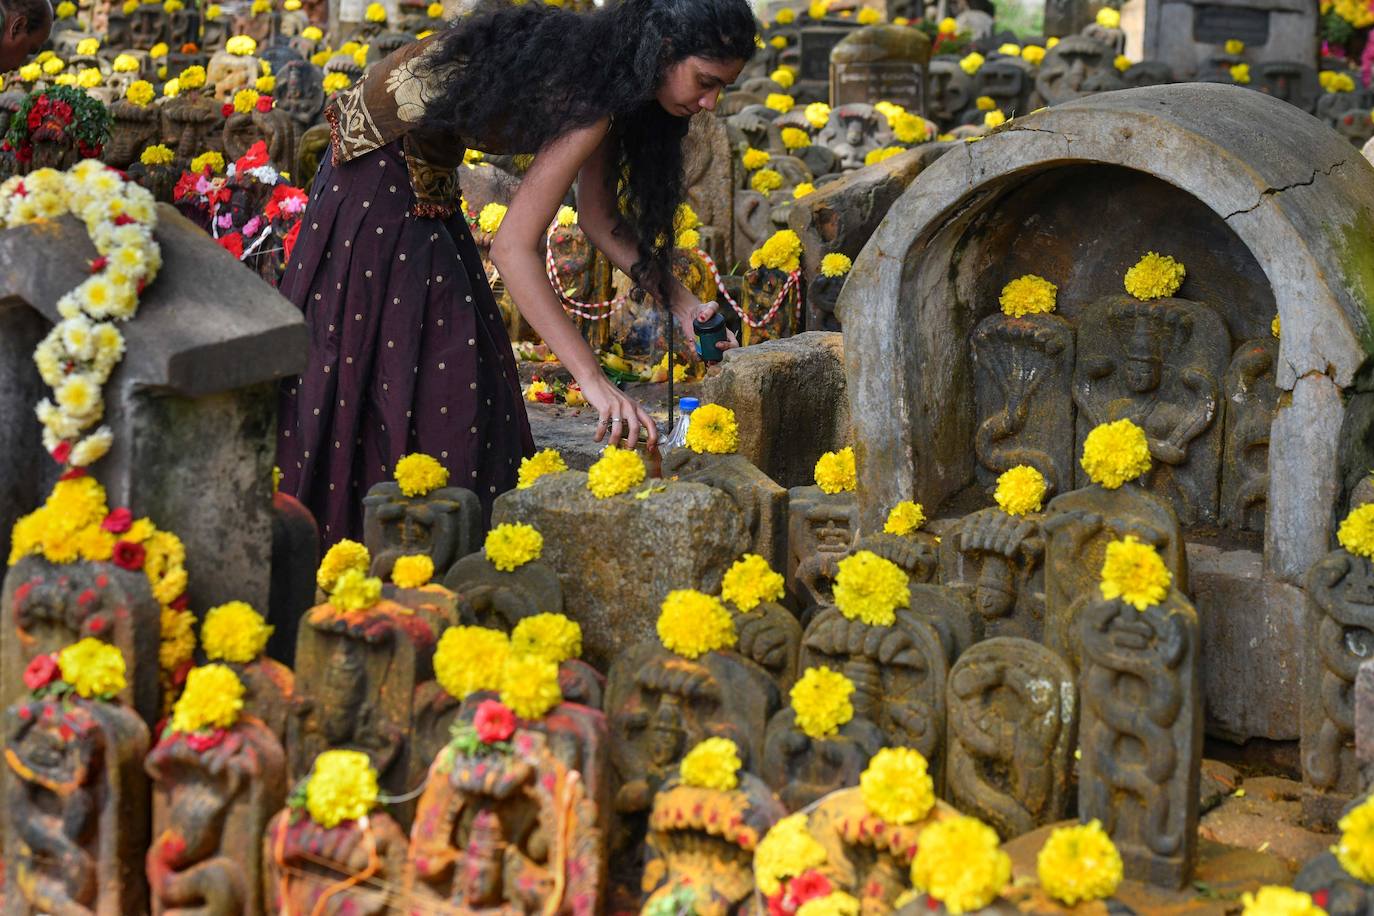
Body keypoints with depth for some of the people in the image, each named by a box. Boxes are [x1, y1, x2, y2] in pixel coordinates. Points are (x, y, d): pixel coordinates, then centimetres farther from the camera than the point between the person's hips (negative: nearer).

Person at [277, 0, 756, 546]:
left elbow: (597, 216, 8)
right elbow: (513, 248, -35)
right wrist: (592, 380, -39)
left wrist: (680, 303, -2)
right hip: (377, 170, -9)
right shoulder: (589, 98, -30)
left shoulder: (600, 73, -2)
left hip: (421, 173, 9)